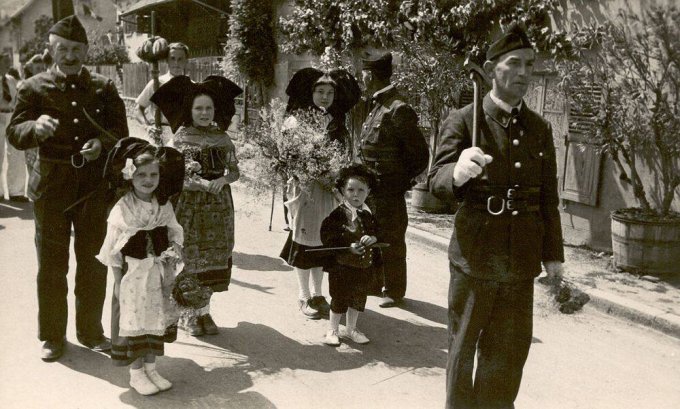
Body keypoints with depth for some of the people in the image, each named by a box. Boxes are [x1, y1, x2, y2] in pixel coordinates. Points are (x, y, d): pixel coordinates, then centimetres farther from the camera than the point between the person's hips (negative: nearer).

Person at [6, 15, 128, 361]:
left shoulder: (104, 87, 7)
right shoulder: (34, 87, 4)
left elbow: (121, 132, 6)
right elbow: (14, 133, -2)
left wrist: (102, 144, -16)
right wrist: (36, 127, -24)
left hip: (95, 186, 1)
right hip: (51, 186, -1)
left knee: (93, 262, 9)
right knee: (52, 264, 7)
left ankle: (91, 331, 25)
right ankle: (52, 335, 22)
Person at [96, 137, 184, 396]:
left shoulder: (163, 205, 1)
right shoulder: (122, 209, -13)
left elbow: (175, 231, 10)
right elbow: (113, 248, -9)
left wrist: (174, 250, -10)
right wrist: (118, 281, -9)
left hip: (157, 273, 5)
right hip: (133, 275, -5)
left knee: (156, 321, 13)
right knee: (134, 323, 4)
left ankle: (150, 368, 27)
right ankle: (136, 374, 18)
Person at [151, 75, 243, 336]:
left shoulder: (222, 137, 7)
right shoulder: (181, 136, -2)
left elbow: (235, 171, 6)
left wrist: (222, 180, -15)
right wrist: (201, 183, -23)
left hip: (218, 206, 3)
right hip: (190, 206, -3)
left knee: (214, 256, 6)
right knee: (190, 256, -1)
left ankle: (204, 311, 19)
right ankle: (189, 313, 13)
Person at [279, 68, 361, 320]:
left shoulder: (337, 124, 10)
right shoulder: (297, 120, -4)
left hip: (328, 189, 4)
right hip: (304, 187, -4)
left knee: (323, 241, 10)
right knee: (304, 240, 2)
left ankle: (317, 294, 23)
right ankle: (304, 297, 14)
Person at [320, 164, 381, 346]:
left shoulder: (369, 215, 3)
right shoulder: (337, 214, -14)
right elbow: (327, 238, -17)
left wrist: (373, 238, -15)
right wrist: (349, 247, -25)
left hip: (365, 266, 5)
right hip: (341, 265, -5)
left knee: (358, 299, 17)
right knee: (339, 299, 7)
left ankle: (350, 329, 36)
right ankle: (333, 330, 25)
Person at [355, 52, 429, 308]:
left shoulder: (398, 109, -16)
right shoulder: (377, 107, 12)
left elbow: (420, 155, -14)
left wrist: (402, 181, -7)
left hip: (388, 192, -9)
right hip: (369, 189, 9)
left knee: (391, 241, 4)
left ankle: (395, 291, 19)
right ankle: (377, 283, 35)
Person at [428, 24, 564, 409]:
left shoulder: (541, 128, 7)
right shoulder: (463, 120, -7)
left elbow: (548, 198, 12)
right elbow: (437, 181, -15)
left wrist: (553, 253, 14)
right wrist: (457, 173, -38)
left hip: (522, 260, 4)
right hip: (475, 257, -4)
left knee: (509, 351, 16)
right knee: (464, 346, 12)